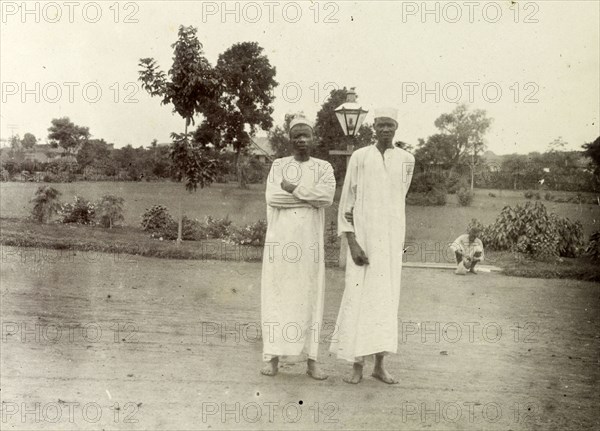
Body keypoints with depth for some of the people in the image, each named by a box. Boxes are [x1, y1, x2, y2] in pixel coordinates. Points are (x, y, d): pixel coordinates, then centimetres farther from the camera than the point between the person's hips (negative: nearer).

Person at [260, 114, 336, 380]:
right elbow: (272, 197, -8)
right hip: (280, 239, 0)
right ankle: (273, 357, 5)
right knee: (277, 296, 0)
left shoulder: (324, 168, 8)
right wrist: (311, 195, -9)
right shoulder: (278, 166, 9)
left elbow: (328, 196, -11)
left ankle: (311, 360, 6)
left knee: (309, 297, 1)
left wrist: (293, 188, -10)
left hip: (309, 241, 0)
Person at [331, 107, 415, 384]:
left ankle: (380, 364, 13)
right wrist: (352, 243, -13)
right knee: (359, 298, -4)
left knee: (386, 299, 4)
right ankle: (357, 364, 5)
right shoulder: (359, 157, -3)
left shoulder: (407, 160, 4)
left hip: (392, 239, 3)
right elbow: (346, 203, -4)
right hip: (363, 239, -2)